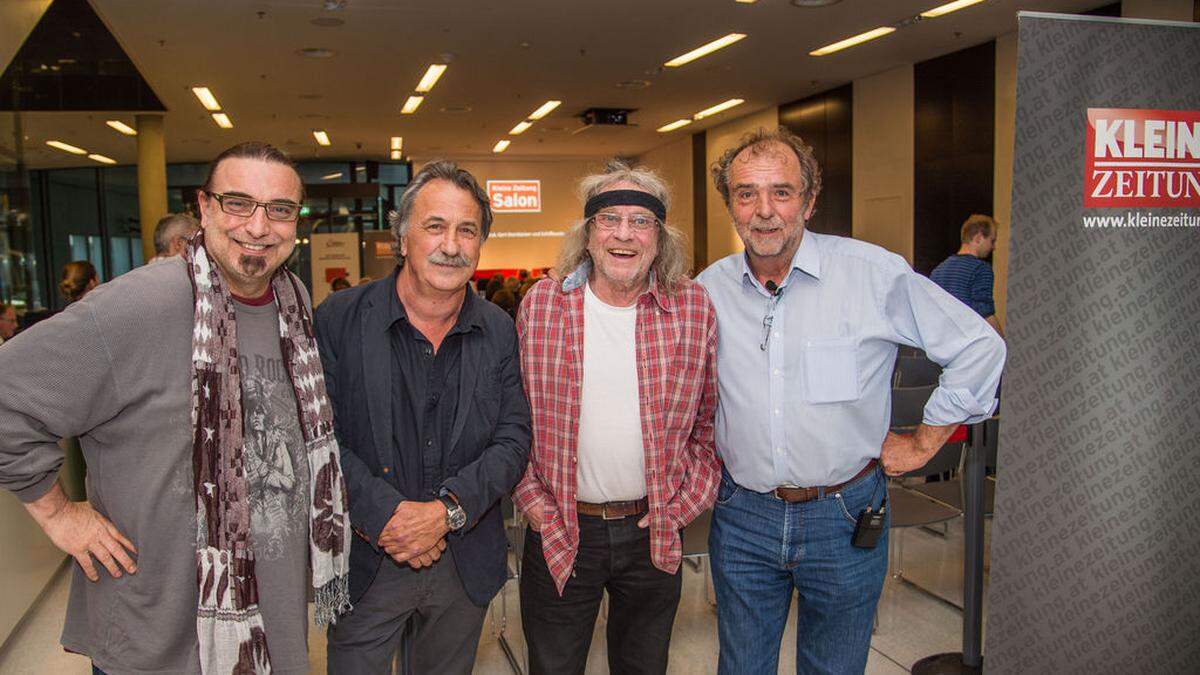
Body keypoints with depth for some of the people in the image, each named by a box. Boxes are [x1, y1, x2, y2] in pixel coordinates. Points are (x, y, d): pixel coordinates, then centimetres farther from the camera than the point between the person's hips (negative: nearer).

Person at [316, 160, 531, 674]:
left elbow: (513, 438, -3)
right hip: (363, 567, -2)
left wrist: (448, 509, -16)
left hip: (465, 566, 3)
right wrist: (384, 513, -20)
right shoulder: (339, 319, -8)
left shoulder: (499, 331, 1)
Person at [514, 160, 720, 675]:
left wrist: (685, 501, -3)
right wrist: (531, 498, -4)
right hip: (559, 531, 0)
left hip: (654, 532, 1)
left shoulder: (695, 308, -5)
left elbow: (711, 417, 3)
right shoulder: (539, 305, -6)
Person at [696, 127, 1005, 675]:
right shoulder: (707, 289, -1)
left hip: (844, 520, -2)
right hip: (741, 518, 3)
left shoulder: (873, 273, -11)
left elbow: (978, 347, -3)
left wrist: (924, 441, -2)